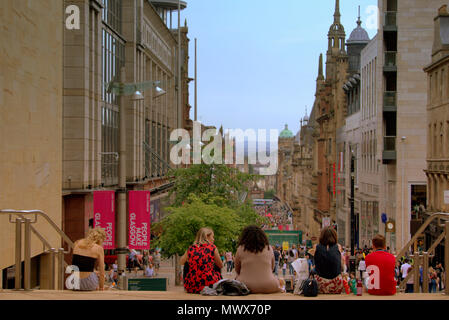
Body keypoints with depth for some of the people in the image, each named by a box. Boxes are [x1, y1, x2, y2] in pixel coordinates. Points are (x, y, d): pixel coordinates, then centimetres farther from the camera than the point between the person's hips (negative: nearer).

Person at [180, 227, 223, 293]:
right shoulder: (212, 247, 2)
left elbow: (181, 262, 28)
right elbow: (221, 266, 15)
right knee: (218, 274, 28)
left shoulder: (191, 248, 9)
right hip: (208, 285, -2)